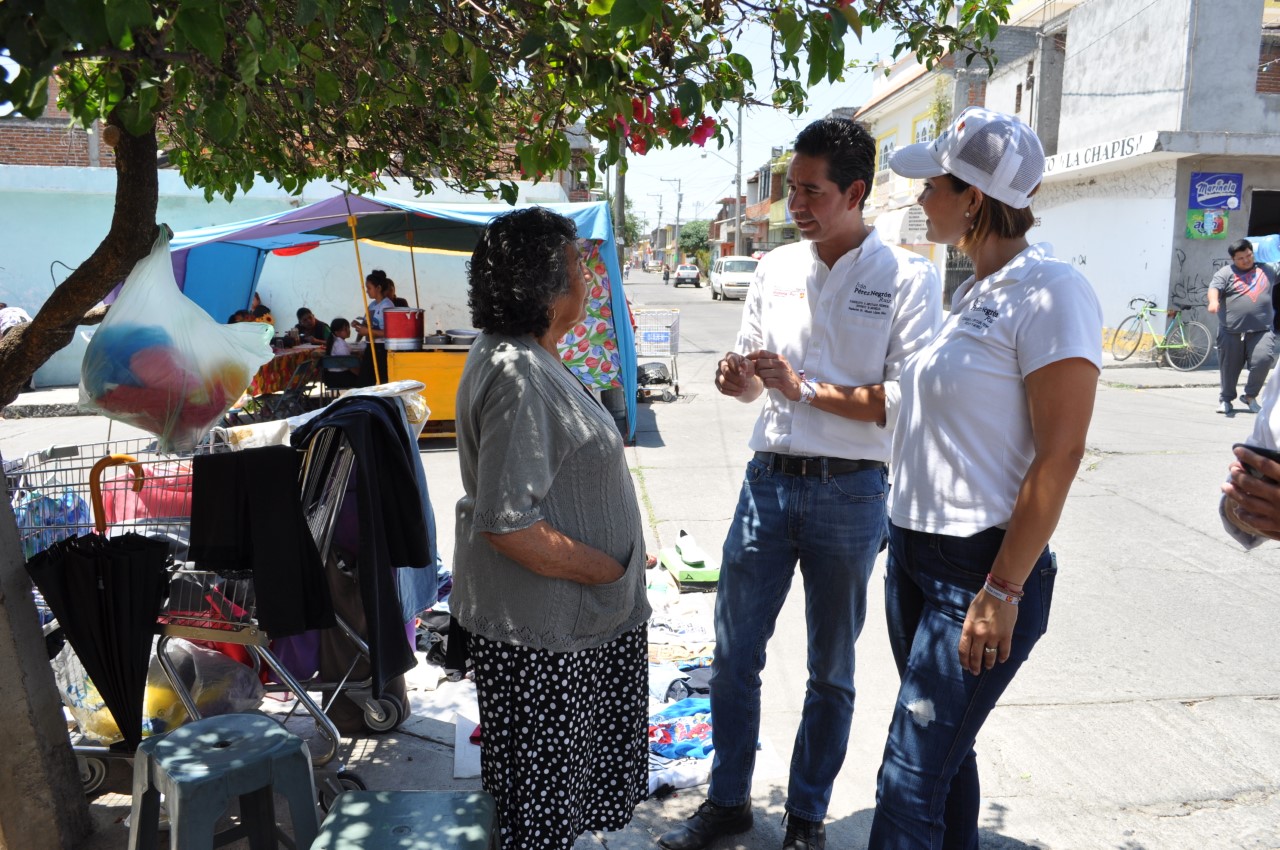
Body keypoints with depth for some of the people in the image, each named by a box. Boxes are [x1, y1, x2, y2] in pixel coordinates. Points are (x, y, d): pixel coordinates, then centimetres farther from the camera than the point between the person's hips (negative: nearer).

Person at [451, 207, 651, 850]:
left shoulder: (517, 357, 8)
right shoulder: (517, 376, -26)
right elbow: (510, 526, -29)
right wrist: (612, 569, -18)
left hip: (559, 617, 10)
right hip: (540, 632, -10)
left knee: (541, 785, 26)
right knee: (542, 797, 10)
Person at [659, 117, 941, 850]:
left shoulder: (908, 279, -7)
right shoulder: (776, 268, 8)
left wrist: (808, 389, -20)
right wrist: (737, 377, -9)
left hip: (850, 491, -4)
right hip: (769, 479, 4)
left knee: (831, 670, 12)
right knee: (734, 653, 11)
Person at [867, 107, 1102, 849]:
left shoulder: (1049, 293, -14)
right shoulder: (974, 292, 12)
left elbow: (1058, 455, -17)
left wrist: (1003, 590, -18)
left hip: (981, 567, -8)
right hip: (914, 551, 8)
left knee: (911, 780, -2)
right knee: (945, 752, 19)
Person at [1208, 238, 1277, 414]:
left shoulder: (1267, 270, 16)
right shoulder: (1226, 273, 3)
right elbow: (1214, 287, -13)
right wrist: (1214, 301, -33)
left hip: (1261, 331, 2)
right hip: (1231, 332, -2)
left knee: (1263, 360, -17)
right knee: (1229, 367, 6)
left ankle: (1250, 396, 3)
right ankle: (1225, 399, 25)